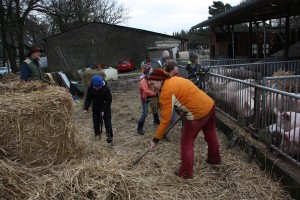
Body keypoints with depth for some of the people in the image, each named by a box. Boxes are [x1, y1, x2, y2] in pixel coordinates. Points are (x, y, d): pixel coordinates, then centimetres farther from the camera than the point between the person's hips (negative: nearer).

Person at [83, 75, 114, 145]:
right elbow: (88, 99, -5)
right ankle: (97, 137, 26)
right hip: (96, 109, 3)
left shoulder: (106, 88, -21)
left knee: (108, 124, -3)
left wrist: (103, 110, -20)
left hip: (106, 109, -3)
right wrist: (85, 108, -21)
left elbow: (109, 100, -14)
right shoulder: (90, 88, -13)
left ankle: (110, 139, 7)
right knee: (96, 124, 9)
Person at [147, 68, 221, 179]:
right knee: (210, 134, 29)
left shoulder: (166, 92, -16)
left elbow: (165, 119, -17)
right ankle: (215, 159, 52)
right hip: (209, 105, 9)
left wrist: (156, 139, -11)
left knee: (186, 143, 8)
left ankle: (186, 173, 21)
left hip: (197, 114, -9)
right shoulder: (175, 79, 9)